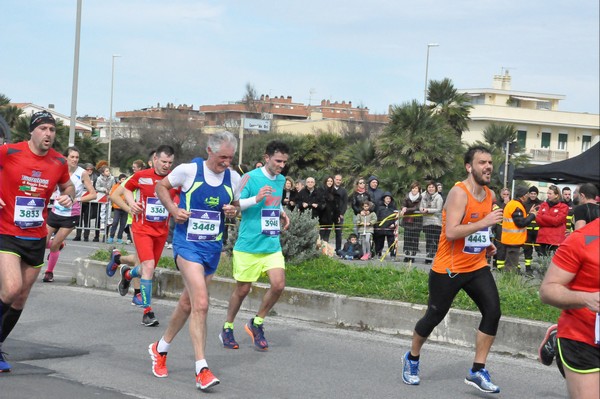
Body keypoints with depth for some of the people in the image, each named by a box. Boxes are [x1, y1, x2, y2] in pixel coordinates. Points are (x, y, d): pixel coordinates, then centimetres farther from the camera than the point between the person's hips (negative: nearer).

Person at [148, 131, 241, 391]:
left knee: (188, 303, 17)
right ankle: (202, 369, -18)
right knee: (201, 304, -19)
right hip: (188, 243, -6)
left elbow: (235, 205, 19)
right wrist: (173, 209, -11)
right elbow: (161, 187, 5)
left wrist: (233, 211, -5)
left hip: (213, 247, 6)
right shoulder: (188, 170, -9)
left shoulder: (233, 178, 4)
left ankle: (160, 348, 40)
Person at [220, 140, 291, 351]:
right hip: (248, 245, -5)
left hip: (272, 245, 5)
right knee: (243, 289, 4)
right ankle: (227, 328, 24)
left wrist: (282, 213, 9)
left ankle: (256, 323, 11)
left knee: (278, 284, -9)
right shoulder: (251, 177, -11)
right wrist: (256, 199, -28)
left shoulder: (281, 180, 10)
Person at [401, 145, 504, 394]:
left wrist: (486, 243, 7)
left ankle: (478, 371, -2)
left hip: (477, 267, 6)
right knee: (434, 317, 6)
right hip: (449, 269, -6)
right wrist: (485, 222, -31)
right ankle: (412, 359, 32)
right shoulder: (459, 193, -19)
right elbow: (451, 233, -29)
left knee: (492, 312, -10)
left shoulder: (489, 195, 6)